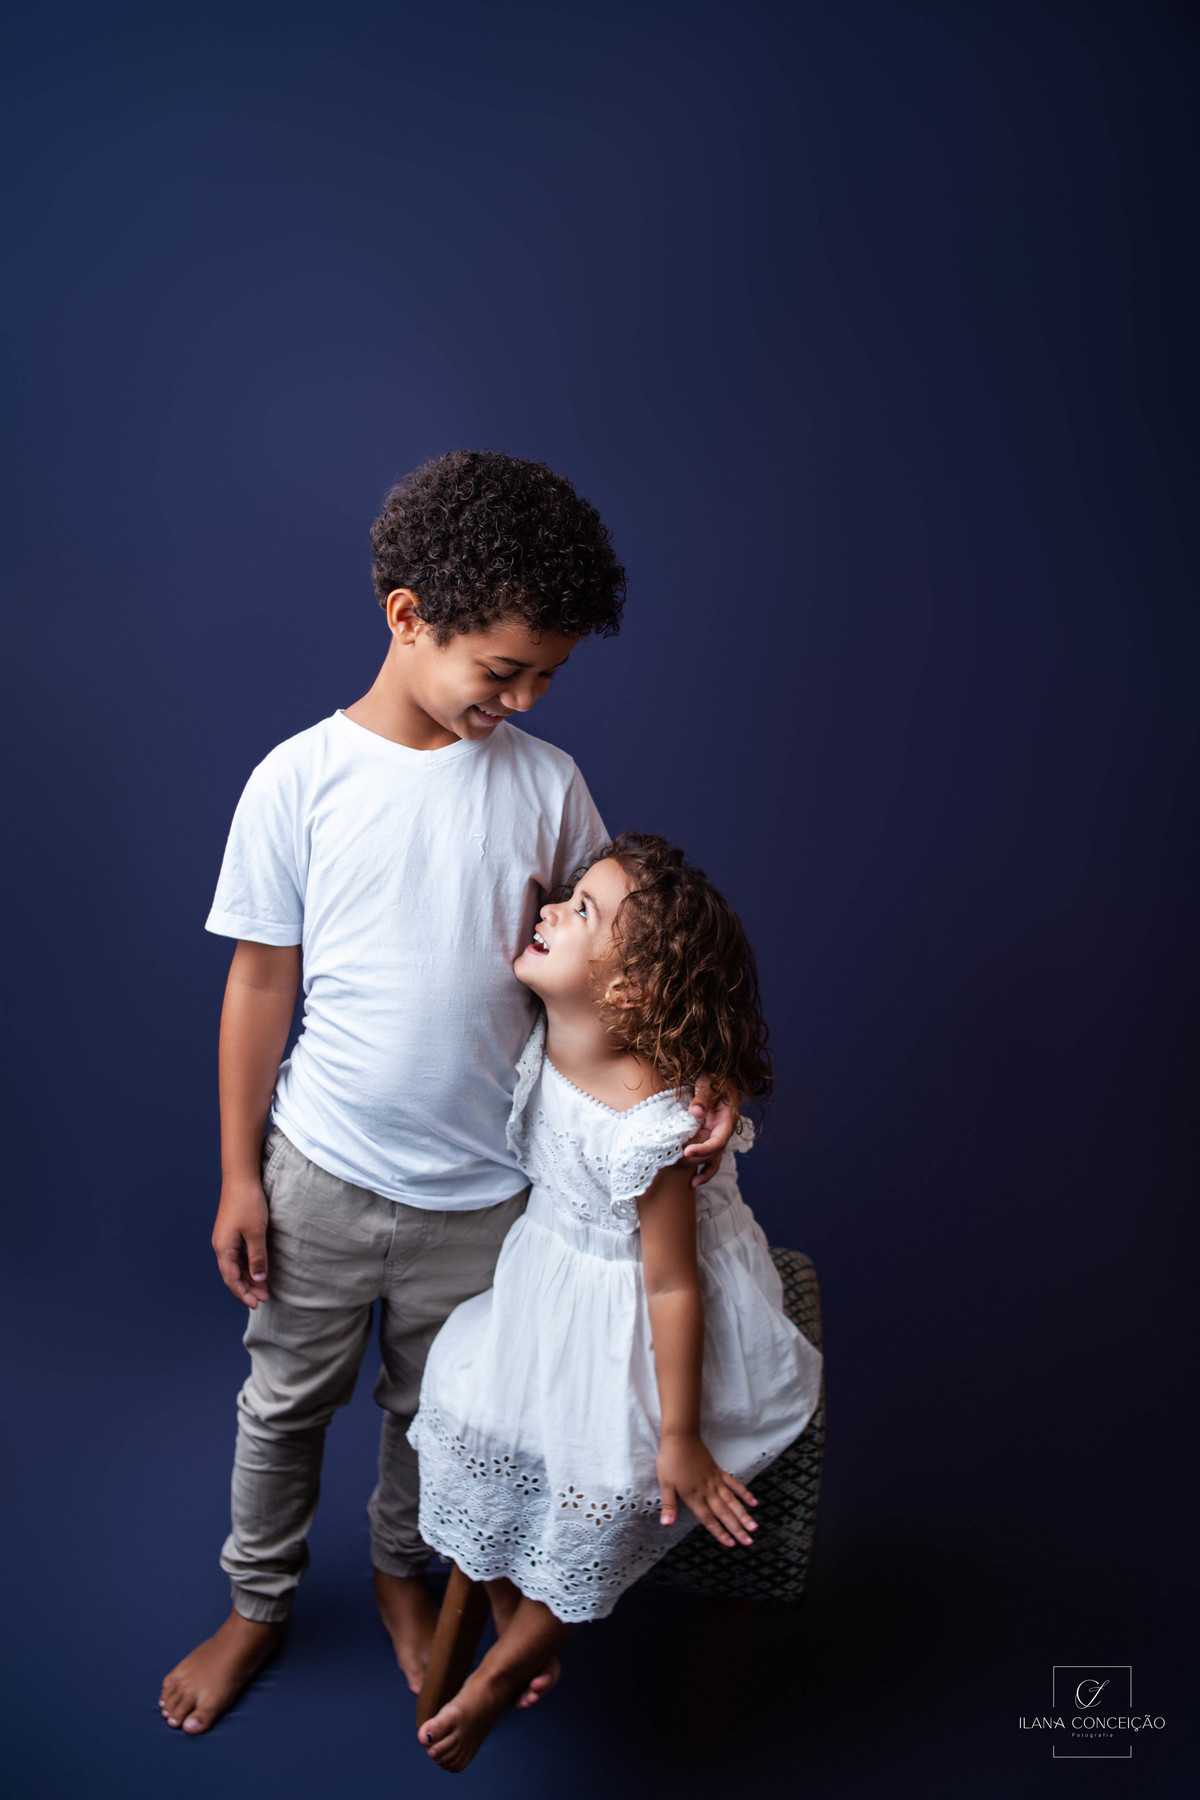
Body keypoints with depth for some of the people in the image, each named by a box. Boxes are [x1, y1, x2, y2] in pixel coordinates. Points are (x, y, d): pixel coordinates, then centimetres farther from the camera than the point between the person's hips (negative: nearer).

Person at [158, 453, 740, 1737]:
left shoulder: (547, 784, -8)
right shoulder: (299, 782, -13)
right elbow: (260, 984, -6)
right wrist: (239, 1175, -2)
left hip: (481, 1185, 2)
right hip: (321, 1173, -1)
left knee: (433, 1404, 21)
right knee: (288, 1399, 19)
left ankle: (402, 1574, 51)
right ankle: (256, 1606, 46)